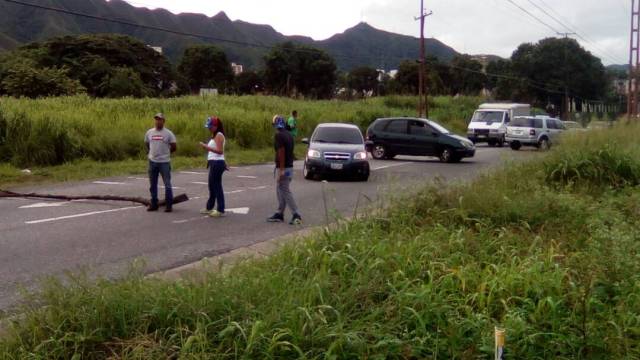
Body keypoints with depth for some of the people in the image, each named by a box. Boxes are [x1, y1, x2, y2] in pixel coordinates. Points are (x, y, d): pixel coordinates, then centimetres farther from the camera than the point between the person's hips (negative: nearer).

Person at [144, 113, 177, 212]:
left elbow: (174, 147, -2)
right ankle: (154, 204, 21)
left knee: (167, 184, -2)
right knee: (153, 184, 11)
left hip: (164, 162, -4)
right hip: (152, 162, 4)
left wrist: (165, 153, 8)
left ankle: (169, 205, 5)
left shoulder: (168, 133, -6)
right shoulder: (149, 132, 6)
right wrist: (152, 153, 13)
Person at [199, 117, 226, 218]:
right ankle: (209, 208, 29)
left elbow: (220, 151, -21)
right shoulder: (214, 136, 17)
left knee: (217, 186, -6)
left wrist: (208, 147, -21)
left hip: (217, 163, -10)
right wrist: (206, 147, 6)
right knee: (212, 186, 17)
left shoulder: (219, 135, -12)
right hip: (214, 163, 10)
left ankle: (220, 210, -1)